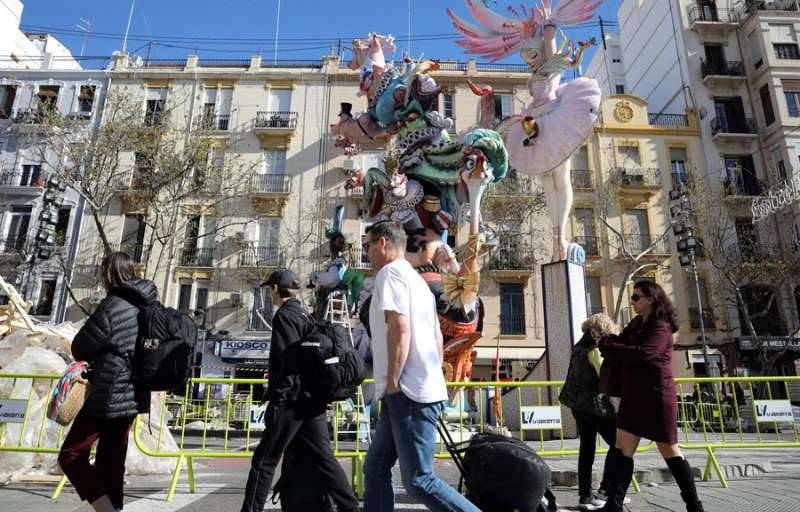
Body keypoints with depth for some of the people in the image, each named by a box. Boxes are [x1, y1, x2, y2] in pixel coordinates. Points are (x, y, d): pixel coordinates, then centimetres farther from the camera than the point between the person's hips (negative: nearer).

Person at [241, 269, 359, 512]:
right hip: (313, 399, 9)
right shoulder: (305, 314, 17)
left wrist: (276, 398, -17)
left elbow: (290, 360, -19)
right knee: (325, 457, 8)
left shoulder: (284, 316, -9)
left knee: (264, 460, 4)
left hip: (292, 400, -8)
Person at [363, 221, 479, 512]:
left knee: (419, 481, -5)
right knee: (375, 470, 13)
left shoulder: (390, 272, -7)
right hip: (421, 390, 10)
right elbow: (437, 336, 20)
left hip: (408, 393, -10)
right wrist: (433, 378, 22)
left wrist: (392, 382, -16)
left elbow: (400, 329, -20)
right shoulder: (415, 278, 21)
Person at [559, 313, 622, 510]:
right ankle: (606, 488, 4)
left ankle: (585, 496, 12)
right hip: (595, 403, -8)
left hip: (578, 403, 8)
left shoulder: (579, 346, 14)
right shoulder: (595, 349, -13)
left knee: (587, 447, 10)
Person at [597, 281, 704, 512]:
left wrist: (606, 346, -20)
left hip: (656, 396, -8)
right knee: (621, 449, 1)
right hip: (632, 396, 8)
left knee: (669, 451, 5)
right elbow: (620, 343, 11)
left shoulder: (660, 327, -13)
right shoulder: (635, 324, 15)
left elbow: (642, 354, -27)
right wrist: (607, 343, -12)